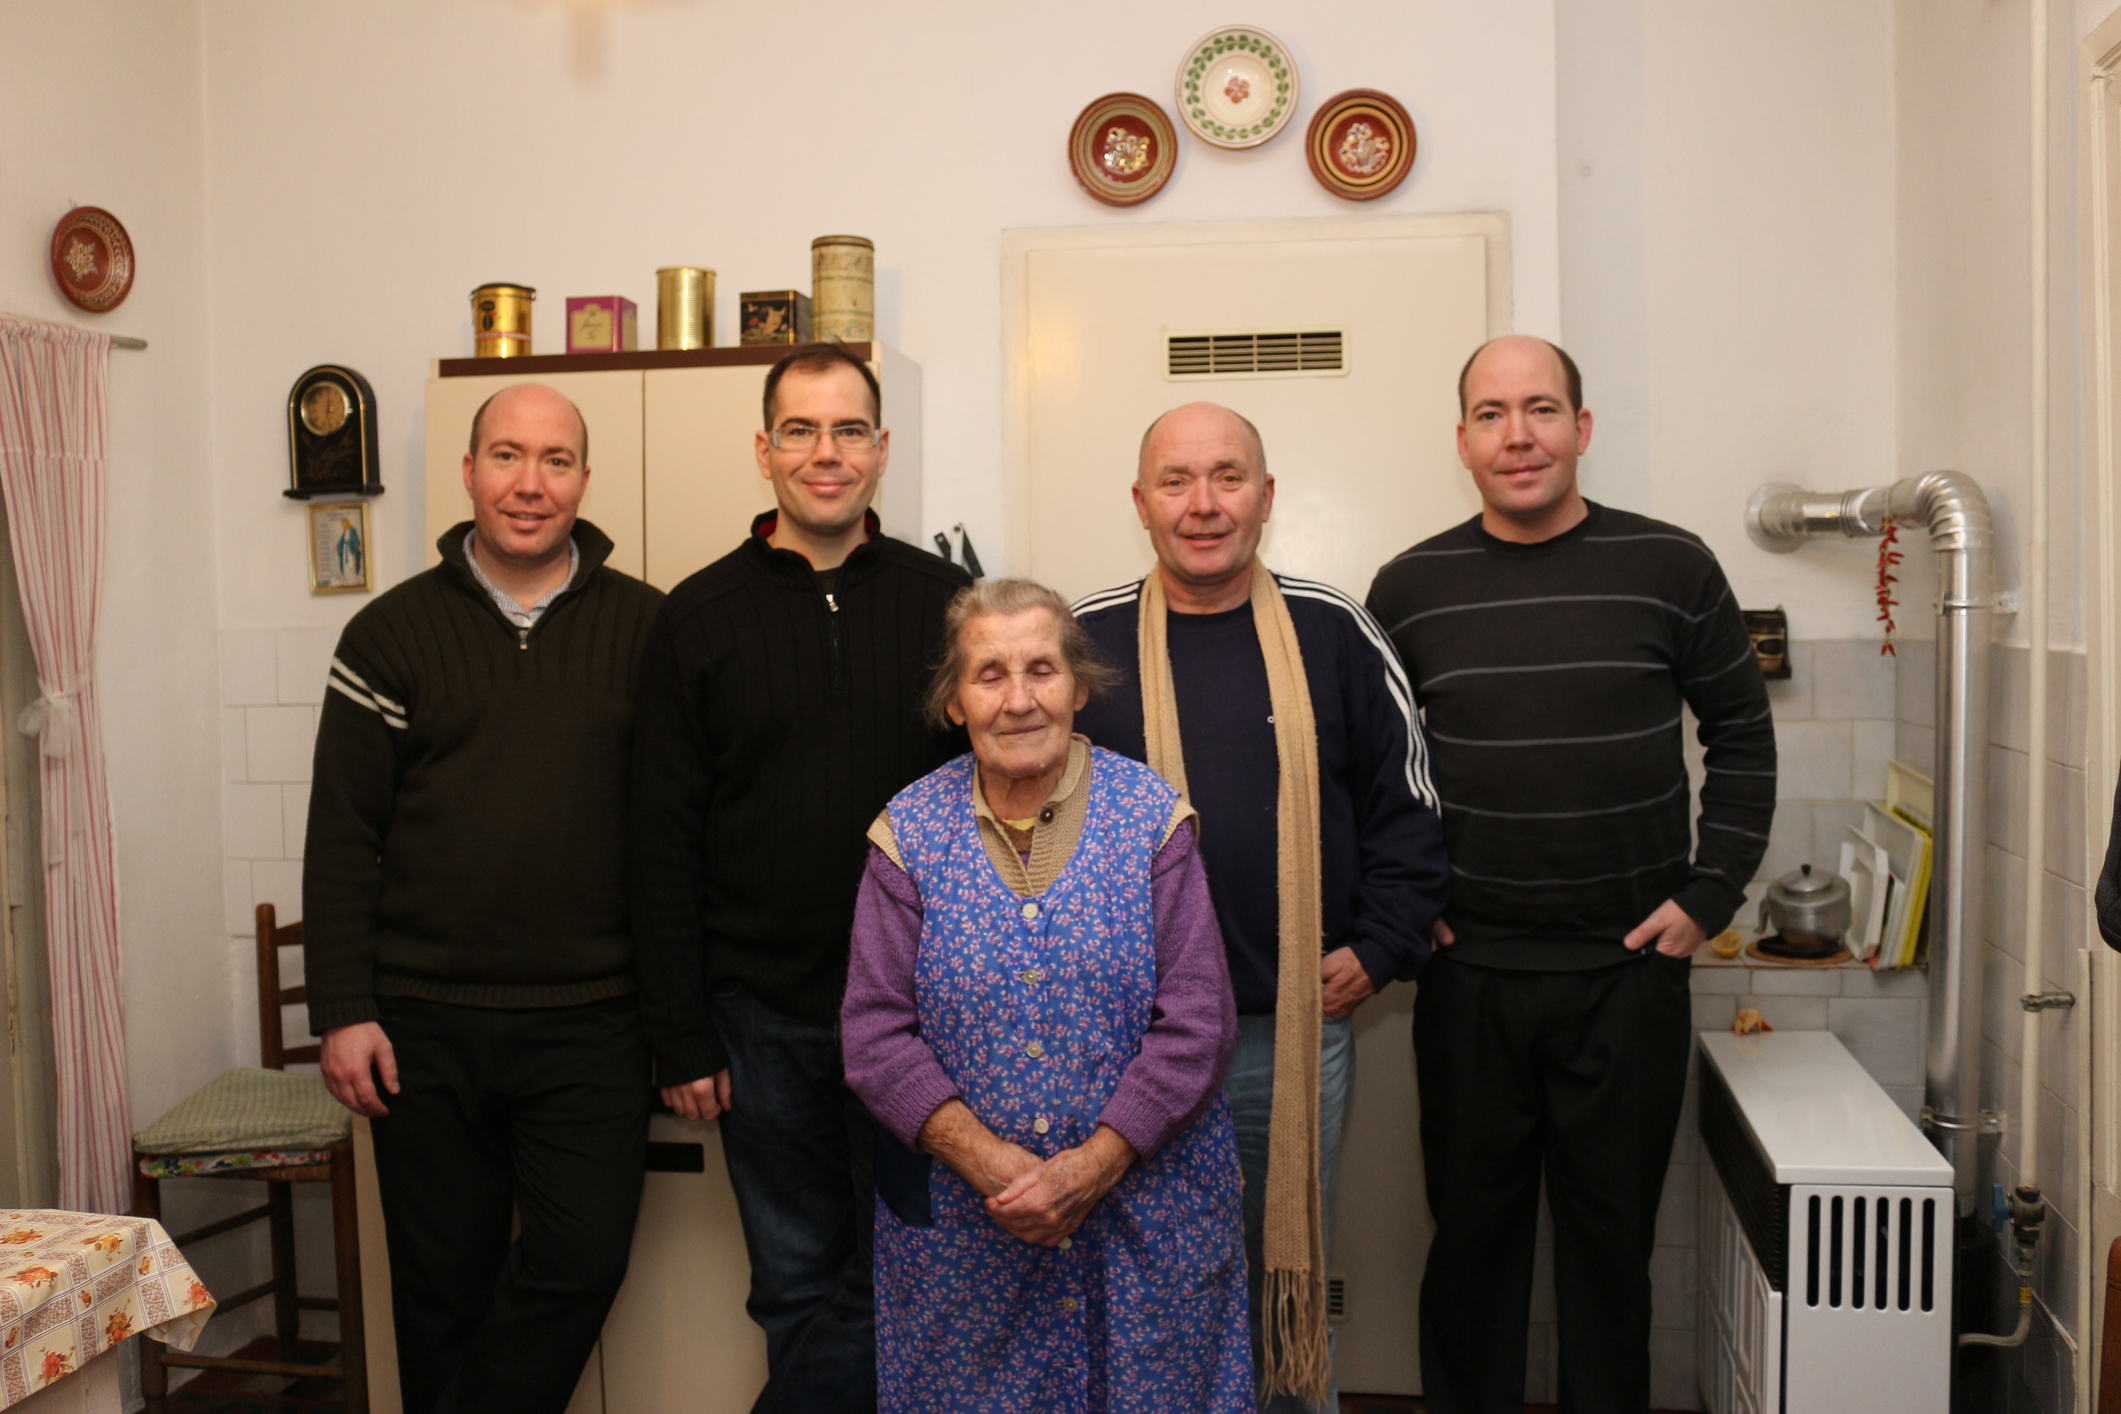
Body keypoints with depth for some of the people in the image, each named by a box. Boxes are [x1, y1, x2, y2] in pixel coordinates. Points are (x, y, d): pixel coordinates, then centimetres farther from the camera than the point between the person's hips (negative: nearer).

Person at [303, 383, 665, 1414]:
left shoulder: (645, 628, 1)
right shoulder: (394, 632, 3)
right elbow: (342, 838, 2)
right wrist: (343, 1010, -3)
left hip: (590, 1022, 0)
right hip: (424, 1023, 1)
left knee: (582, 1261, 0)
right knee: (443, 1280, 12)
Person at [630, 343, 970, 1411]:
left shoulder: (942, 602, 1)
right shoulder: (698, 617, 1)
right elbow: (663, 842, 1)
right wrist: (681, 1037, -3)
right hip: (763, 1015, 0)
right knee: (796, 1280, 13)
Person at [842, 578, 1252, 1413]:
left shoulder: (1152, 818, -4)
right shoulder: (907, 834, -1)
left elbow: (1195, 1024, -8)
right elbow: (876, 1033, -5)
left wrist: (1088, 1171, -14)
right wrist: (993, 1166, -14)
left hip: (1148, 1205, 0)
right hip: (959, 1216, 1)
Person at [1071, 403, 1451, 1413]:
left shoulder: (1334, 633, 2)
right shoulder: (1085, 640, -1)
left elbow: (1407, 801, 8)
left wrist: (1380, 948, 0)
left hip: (1298, 1030, 1)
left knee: (1291, 1274, 17)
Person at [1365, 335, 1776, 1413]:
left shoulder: (1670, 568, -1)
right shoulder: (1410, 589, 1)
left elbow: (1742, 737, 6)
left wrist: (1708, 895, -1)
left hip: (1632, 971, 0)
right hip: (1468, 974, 1)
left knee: (1612, 1237, 11)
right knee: (1473, 1230, 11)